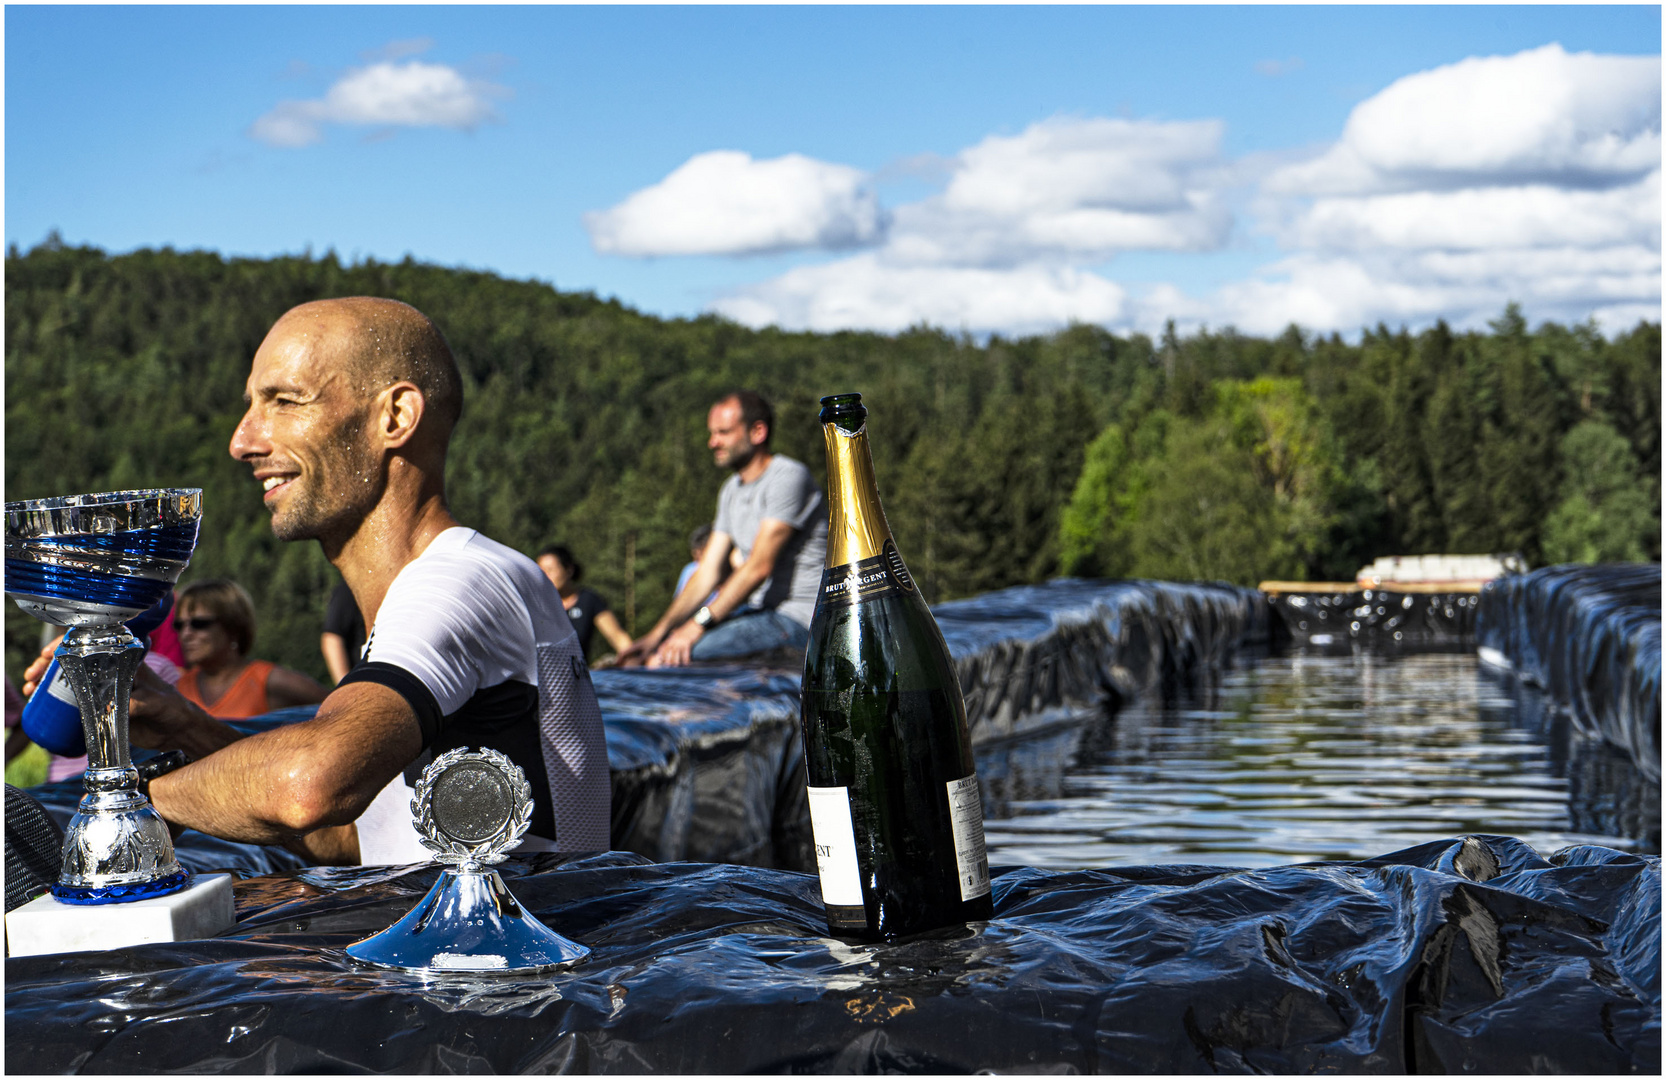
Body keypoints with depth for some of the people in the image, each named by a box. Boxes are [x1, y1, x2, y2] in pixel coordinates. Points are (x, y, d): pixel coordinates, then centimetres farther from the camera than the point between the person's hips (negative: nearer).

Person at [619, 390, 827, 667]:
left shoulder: (788, 476, -13)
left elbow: (759, 567, -20)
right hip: (757, 610, 9)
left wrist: (699, 624, -23)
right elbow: (707, 571, 12)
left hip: (795, 617, -9)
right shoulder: (732, 491, 16)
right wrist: (656, 634, 1)